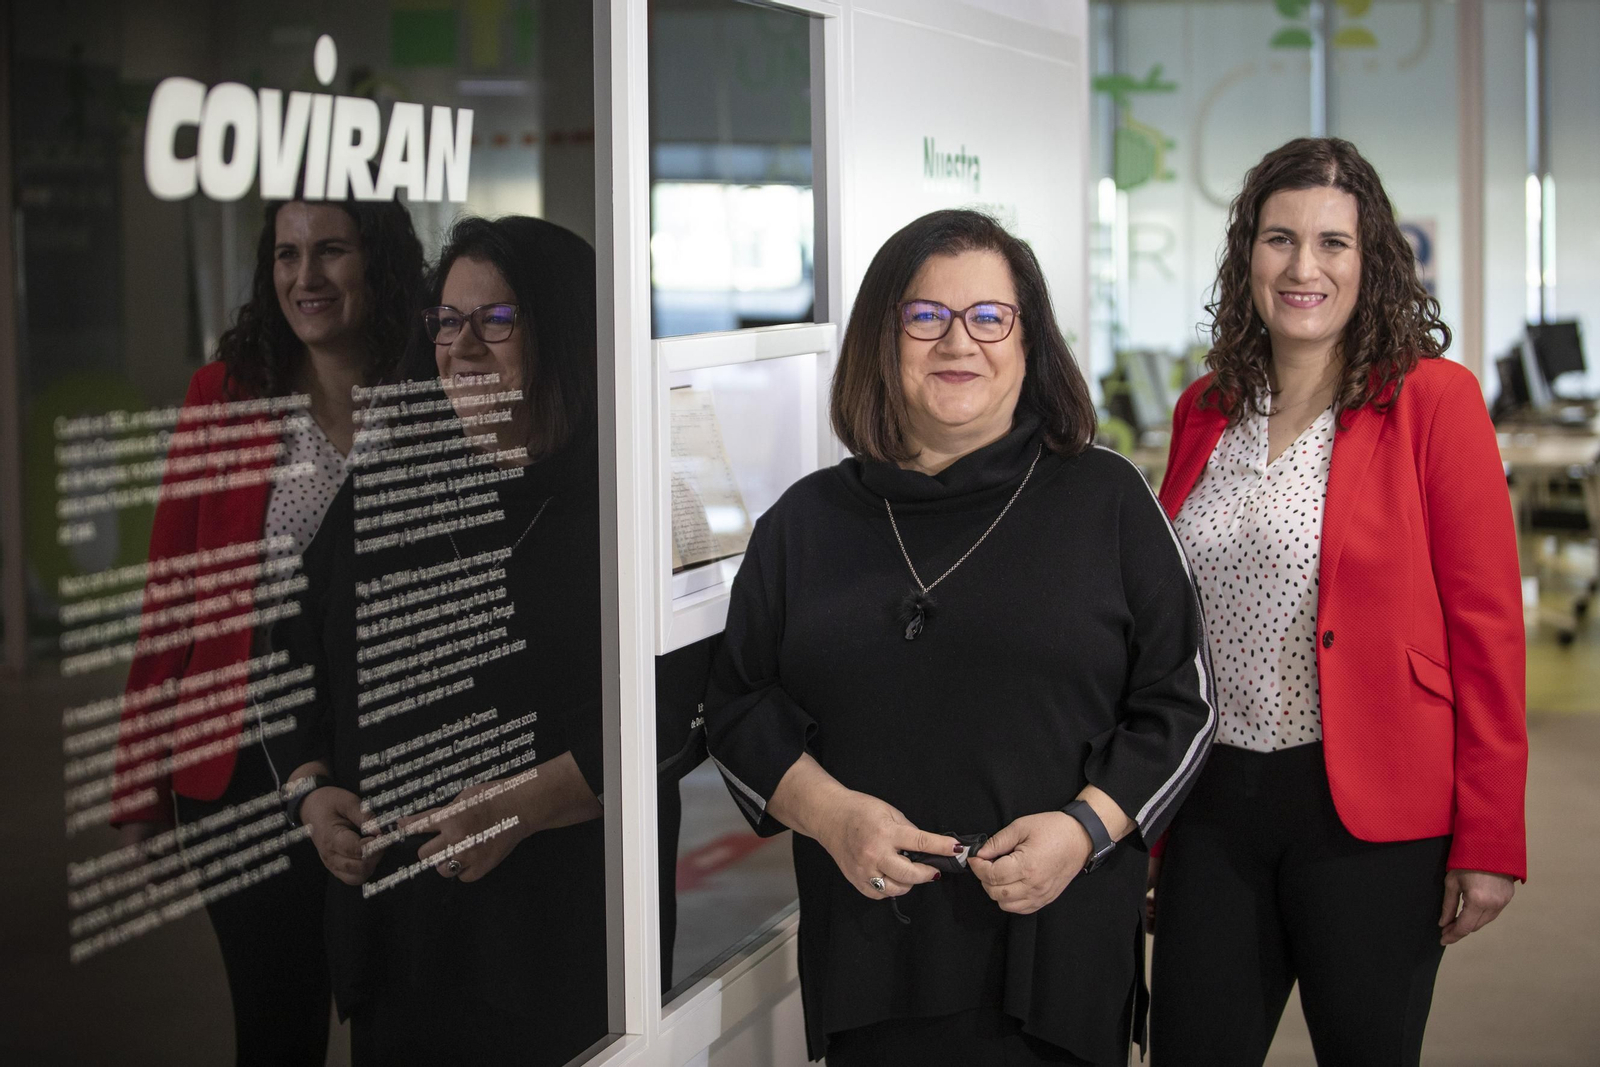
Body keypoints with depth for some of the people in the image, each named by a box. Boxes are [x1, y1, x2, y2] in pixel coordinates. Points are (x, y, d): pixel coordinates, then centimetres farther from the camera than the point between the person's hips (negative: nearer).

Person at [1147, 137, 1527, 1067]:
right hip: (1215, 805, 4)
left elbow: (1487, 627, -9)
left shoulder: (1432, 402, -7)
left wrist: (1489, 841, -12)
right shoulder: (1205, 411, 9)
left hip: (1370, 815, -4)